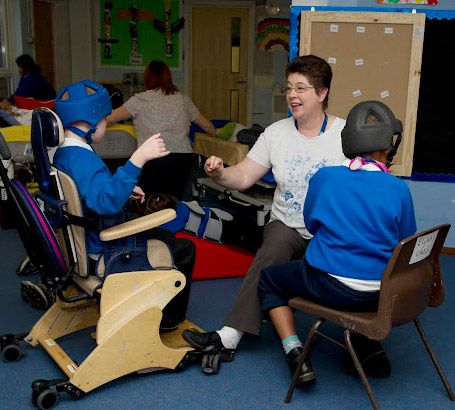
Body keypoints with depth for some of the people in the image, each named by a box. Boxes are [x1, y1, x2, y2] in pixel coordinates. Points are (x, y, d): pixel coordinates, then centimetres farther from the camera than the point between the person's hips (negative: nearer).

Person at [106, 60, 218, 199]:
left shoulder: (141, 99, 4)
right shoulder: (183, 99, 17)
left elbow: (108, 118, 7)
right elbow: (207, 125, 26)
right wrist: (216, 135, 46)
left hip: (155, 158, -4)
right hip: (184, 158, 5)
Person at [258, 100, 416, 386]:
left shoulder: (324, 177, -8)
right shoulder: (399, 189, -7)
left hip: (332, 287, -3)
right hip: (382, 294, 3)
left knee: (268, 278, 20)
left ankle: (294, 350, 5)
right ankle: (368, 346, 27)